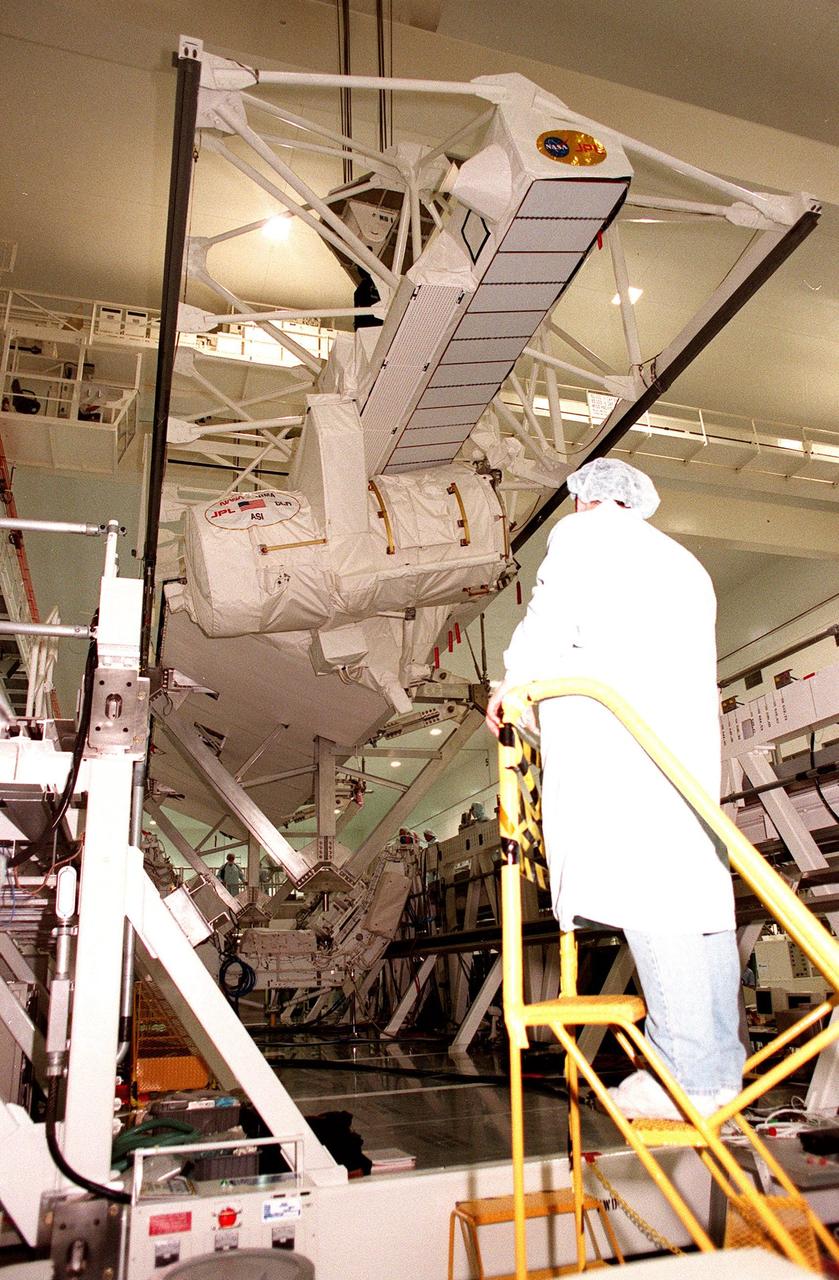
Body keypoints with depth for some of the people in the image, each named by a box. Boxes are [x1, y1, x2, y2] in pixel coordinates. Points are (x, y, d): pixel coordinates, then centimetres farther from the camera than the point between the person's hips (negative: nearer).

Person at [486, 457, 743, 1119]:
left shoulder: (585, 530, 9)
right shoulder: (681, 561, 32)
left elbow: (550, 619, -7)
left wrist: (509, 686, 5)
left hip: (618, 732, -8)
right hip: (687, 735, 8)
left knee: (647, 894, -11)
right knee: (693, 886, 6)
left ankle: (691, 1075, -11)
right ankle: (720, 1062, 10)